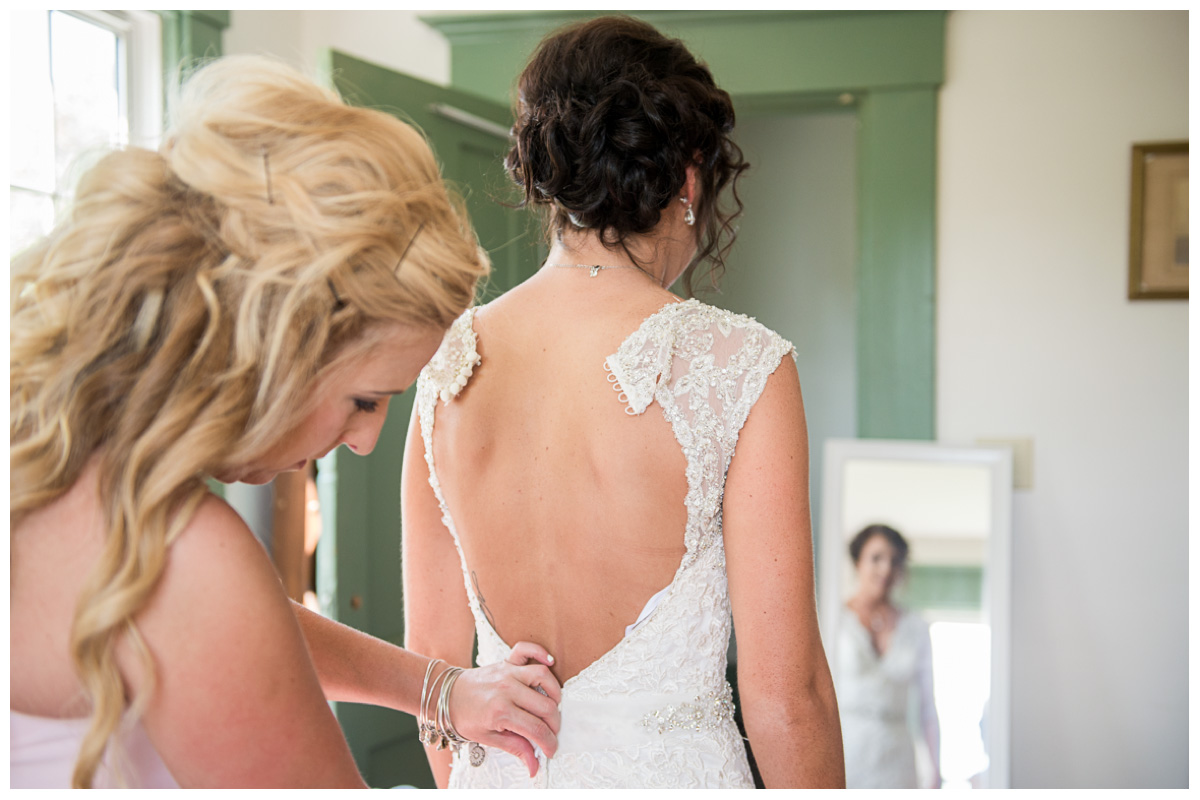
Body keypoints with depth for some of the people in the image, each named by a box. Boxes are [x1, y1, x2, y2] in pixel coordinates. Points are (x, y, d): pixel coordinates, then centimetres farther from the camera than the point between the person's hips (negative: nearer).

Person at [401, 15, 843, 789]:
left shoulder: (450, 363, -3)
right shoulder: (740, 364, -15)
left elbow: (431, 654, 4)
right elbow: (785, 693, -14)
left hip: (496, 775, 3)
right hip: (669, 769, -3)